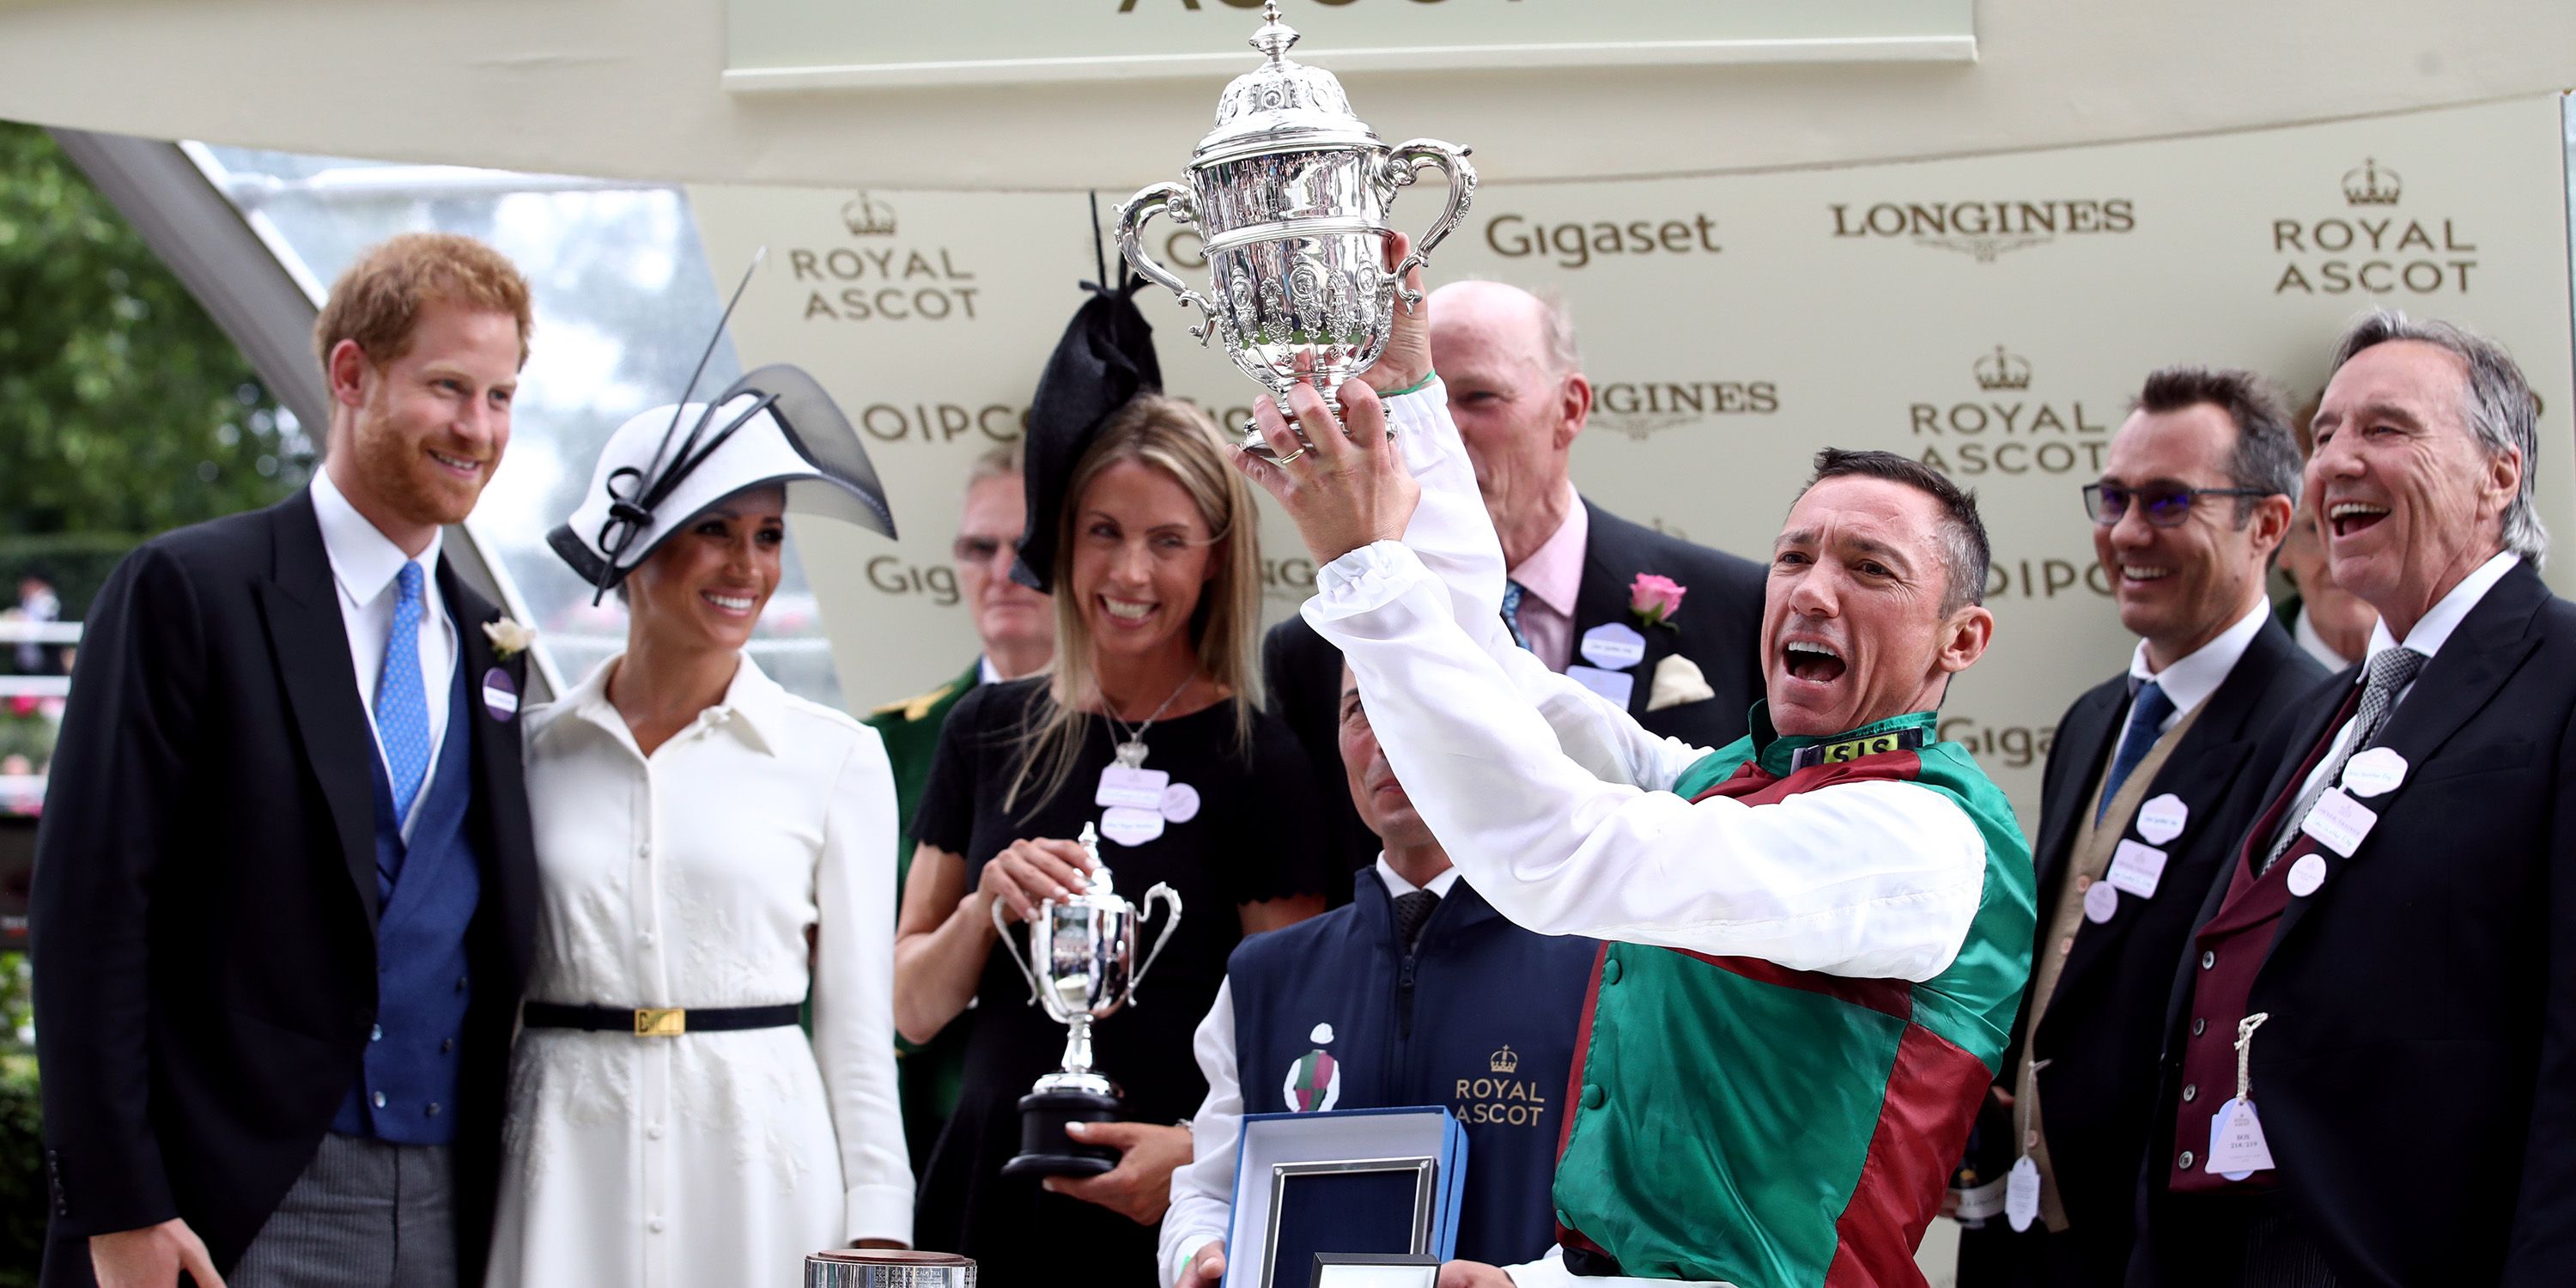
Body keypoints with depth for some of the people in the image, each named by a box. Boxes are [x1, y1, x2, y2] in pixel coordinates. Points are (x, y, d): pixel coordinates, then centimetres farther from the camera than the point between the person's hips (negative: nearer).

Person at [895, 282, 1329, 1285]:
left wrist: (1204, 1149, -21)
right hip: (993, 1185, 3)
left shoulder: (1257, 764, -4)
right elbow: (913, 1011, 10)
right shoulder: (991, 733, 7)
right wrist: (987, 904, -9)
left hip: (1167, 1202, -3)